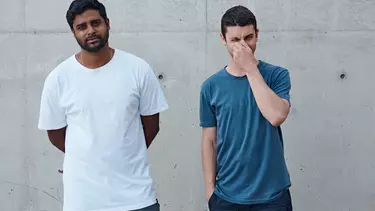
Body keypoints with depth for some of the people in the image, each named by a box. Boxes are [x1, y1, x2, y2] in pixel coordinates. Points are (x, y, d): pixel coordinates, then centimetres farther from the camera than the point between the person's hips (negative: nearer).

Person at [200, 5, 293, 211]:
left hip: (272, 193, -1)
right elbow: (209, 141, 3)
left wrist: (251, 68, -18)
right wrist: (210, 187, 1)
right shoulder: (211, 86, -1)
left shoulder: (277, 75, -4)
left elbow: (276, 116, -21)